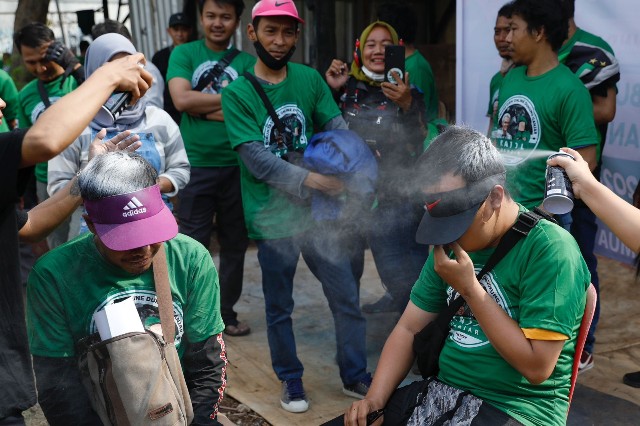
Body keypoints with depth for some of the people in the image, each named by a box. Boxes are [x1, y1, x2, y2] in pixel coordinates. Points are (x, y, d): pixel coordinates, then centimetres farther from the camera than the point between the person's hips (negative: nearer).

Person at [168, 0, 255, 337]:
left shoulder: (247, 62, 5)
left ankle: (226, 313, 28)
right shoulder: (184, 54, 2)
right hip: (196, 166, -2)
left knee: (235, 244, 12)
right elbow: (182, 100, -13)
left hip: (238, 166, 2)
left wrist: (203, 106, -12)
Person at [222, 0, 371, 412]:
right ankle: (291, 378, 34)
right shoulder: (237, 92, -8)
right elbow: (256, 158, -17)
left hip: (319, 209, 3)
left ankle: (356, 376, 29)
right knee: (279, 306, 13)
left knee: (347, 297, 10)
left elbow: (338, 128, -4)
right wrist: (310, 179, -29)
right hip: (272, 216, -3)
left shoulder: (310, 79, 3)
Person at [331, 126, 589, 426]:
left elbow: (537, 367, -18)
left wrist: (469, 288, -19)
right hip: (442, 390, 6)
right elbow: (408, 328, 8)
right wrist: (374, 400, -6)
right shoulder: (451, 244, 4)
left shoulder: (548, 249, -15)